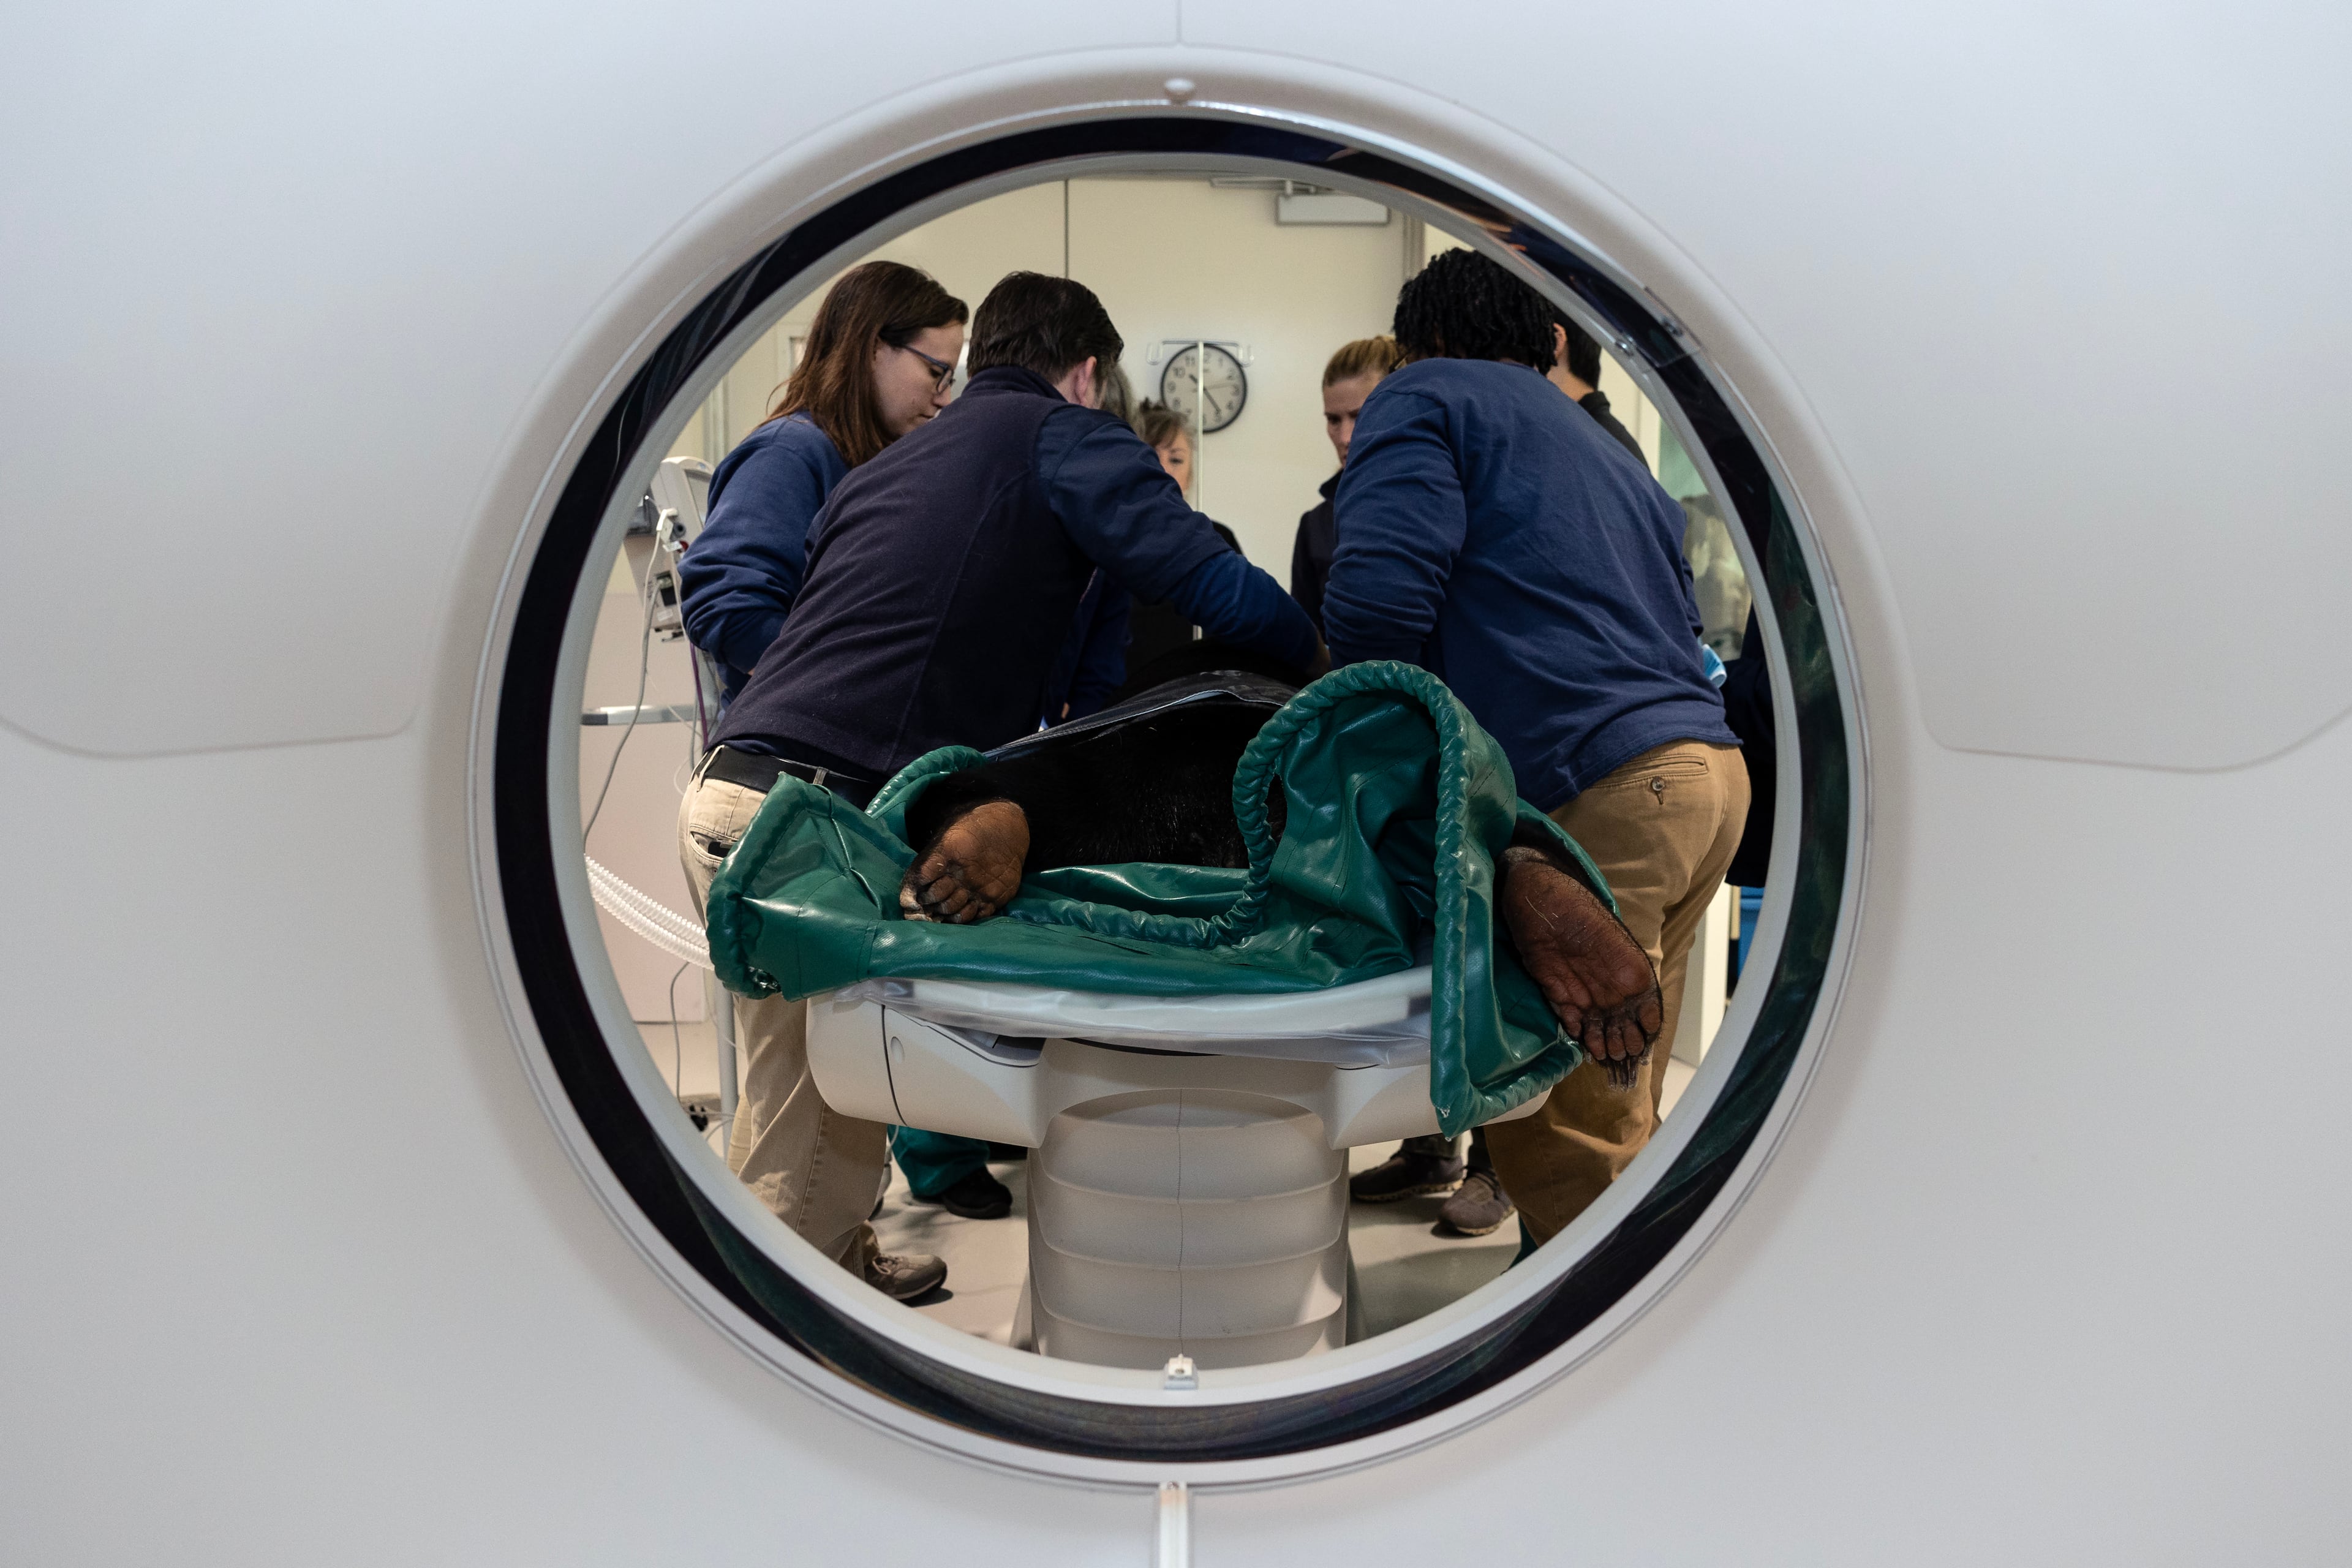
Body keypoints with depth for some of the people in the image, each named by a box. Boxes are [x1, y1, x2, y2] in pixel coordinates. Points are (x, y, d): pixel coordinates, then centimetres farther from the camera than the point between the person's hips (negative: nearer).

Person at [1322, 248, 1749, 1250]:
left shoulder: (1426, 398, 7)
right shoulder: (1609, 449, 32)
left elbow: (1379, 598, -10)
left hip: (1596, 786, -9)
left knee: (1558, 1138, -5)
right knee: (1619, 1119, 15)